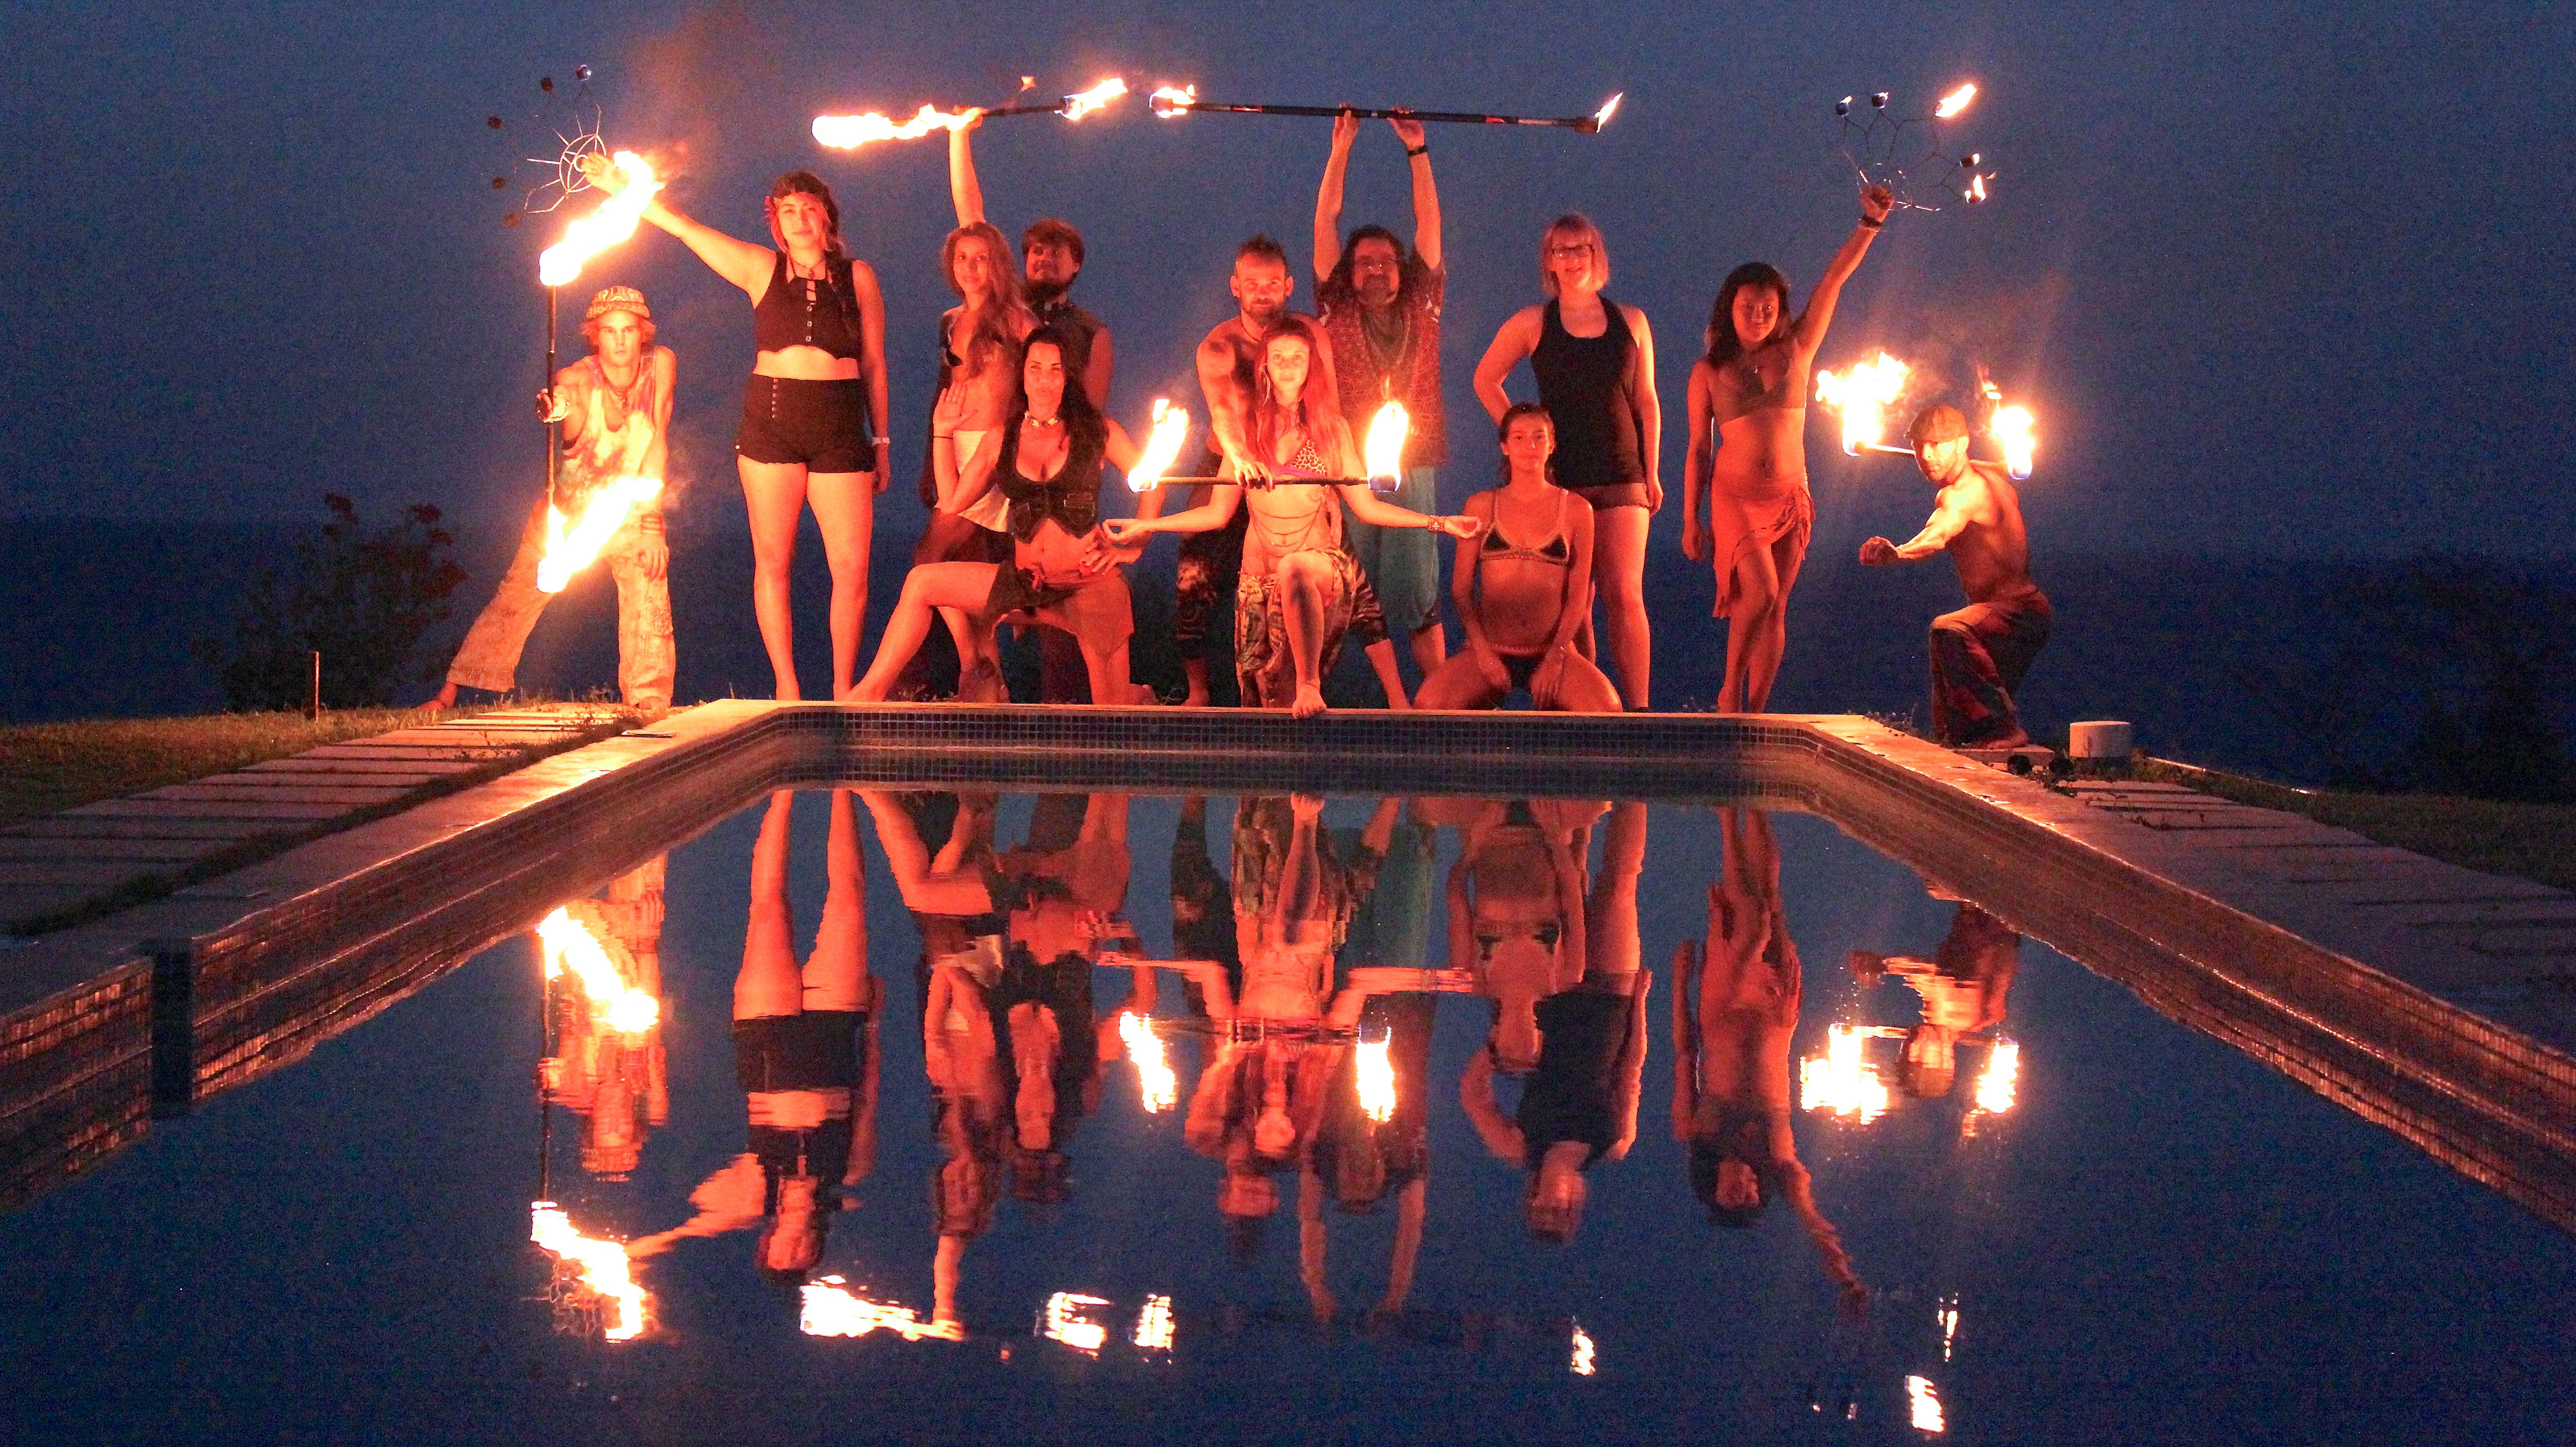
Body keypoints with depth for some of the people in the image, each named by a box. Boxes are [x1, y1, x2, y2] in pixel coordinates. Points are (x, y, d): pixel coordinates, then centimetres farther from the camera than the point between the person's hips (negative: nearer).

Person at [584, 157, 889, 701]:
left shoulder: (858, 277, 9)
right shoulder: (761, 268, 8)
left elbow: (874, 364, 11)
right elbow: (685, 228, 4)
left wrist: (881, 443, 10)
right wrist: (624, 190, -2)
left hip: (841, 428, 0)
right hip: (770, 420, 0)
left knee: (852, 569, -6)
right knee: (772, 562, 1)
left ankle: (843, 690, 7)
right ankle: (787, 690, 7)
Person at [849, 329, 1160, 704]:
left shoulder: (1097, 432, 2)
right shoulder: (1000, 440, 8)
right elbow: (953, 503, 4)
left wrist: (1132, 547, -3)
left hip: (1090, 582, -3)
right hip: (1025, 583, 3)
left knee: (1114, 722, -10)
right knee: (922, 582, -8)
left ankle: (1143, 699, 28)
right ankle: (872, 693, -4)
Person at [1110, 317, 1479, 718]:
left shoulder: (1332, 429, 8)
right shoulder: (1249, 430, 10)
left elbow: (1366, 506, 6)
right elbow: (1218, 513, 12)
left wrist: (1437, 523, -2)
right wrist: (1146, 526, 5)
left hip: (1322, 564, -3)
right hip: (1260, 580, 3)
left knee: (1294, 568, -39)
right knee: (1272, 704, -3)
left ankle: (1309, 684, -32)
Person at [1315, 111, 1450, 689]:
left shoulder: (1421, 310, 14)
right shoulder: (1337, 313, 10)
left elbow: (1429, 226, 12)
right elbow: (1325, 223, 8)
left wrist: (1418, 150, 9)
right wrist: (1342, 146, 5)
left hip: (1413, 470, 1)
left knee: (1420, 594, 2)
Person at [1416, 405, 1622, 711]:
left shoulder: (1575, 510, 8)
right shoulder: (1481, 506, 10)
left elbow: (1579, 597, 4)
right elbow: (1461, 588, 7)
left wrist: (1556, 657, -10)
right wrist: (1481, 650, -8)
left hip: (1552, 651, -1)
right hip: (1492, 649, 1)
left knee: (1606, 709, -30)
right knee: (1429, 704, -29)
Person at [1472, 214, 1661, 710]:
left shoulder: (1630, 321, 11)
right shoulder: (1532, 324, 6)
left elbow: (1646, 401, 13)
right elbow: (1486, 380, 16)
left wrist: (1652, 473, 7)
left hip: (1621, 477, 0)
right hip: (1560, 478, 0)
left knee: (1625, 596, -10)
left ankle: (1639, 707, -12)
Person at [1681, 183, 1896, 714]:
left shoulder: (1796, 351, 5)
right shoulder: (1709, 371, 2)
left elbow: (1835, 279, -3)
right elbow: (1698, 449, 5)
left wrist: (1871, 223, -14)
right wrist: (1691, 521, 3)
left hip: (1790, 500, 3)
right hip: (1735, 497, -3)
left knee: (1774, 610, 3)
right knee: (1760, 593, -20)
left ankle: (1755, 713, 9)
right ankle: (1730, 691, -2)